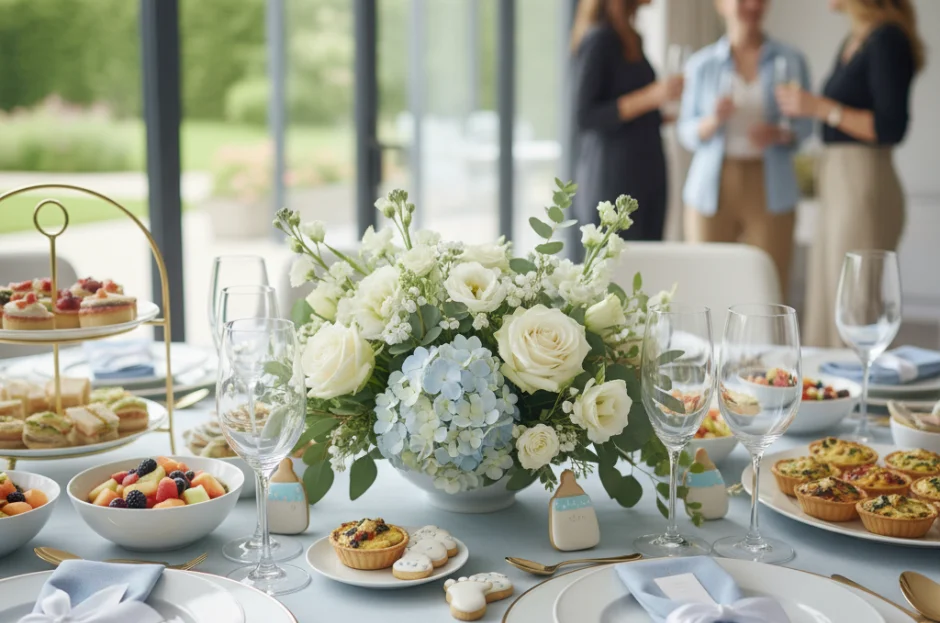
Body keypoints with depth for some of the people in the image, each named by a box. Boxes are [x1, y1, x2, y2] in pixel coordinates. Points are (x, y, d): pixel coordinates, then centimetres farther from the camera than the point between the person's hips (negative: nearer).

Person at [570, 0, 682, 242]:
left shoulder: (627, 38, 15)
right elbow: (584, 118, -16)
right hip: (614, 180, -8)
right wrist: (651, 96, -21)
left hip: (647, 176, 8)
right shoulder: (598, 40, -10)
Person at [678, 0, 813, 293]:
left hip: (769, 191, 0)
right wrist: (713, 120, -13)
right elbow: (687, 134, 7)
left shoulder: (790, 62, 8)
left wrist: (781, 134, -13)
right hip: (713, 189, 0)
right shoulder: (701, 64, 8)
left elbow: (804, 125, 8)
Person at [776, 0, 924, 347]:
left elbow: (891, 128, -18)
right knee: (824, 319, 11)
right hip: (838, 187, 10)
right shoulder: (854, 41, 16)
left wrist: (822, 107, -18)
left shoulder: (887, 40, -11)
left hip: (864, 188, -10)